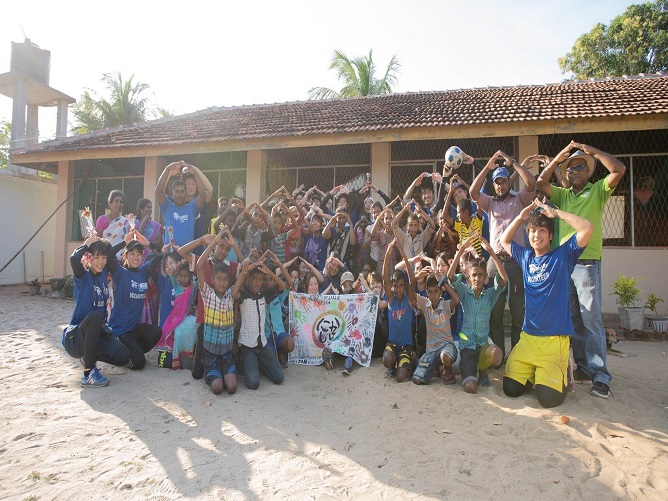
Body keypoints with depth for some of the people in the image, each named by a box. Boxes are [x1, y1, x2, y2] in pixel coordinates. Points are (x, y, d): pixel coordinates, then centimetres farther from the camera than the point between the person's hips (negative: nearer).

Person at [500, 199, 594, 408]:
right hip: (527, 336, 4)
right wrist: (520, 217, 11)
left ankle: (562, 374, 20)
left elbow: (587, 228, -15)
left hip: (555, 338, -4)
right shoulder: (526, 257, 11)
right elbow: (504, 241, 25)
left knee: (549, 398, -14)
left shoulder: (563, 255, -2)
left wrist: (556, 213, -8)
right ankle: (535, 374, 28)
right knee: (510, 389, -3)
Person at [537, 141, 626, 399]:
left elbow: (619, 169, -7)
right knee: (572, 319, 8)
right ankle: (584, 367, 19)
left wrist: (591, 150, -3)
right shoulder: (561, 194, 17)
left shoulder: (597, 191, 8)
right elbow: (540, 183, 4)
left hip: (587, 263, -4)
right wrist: (558, 158, -1)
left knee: (591, 319, -8)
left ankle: (601, 376, -2)